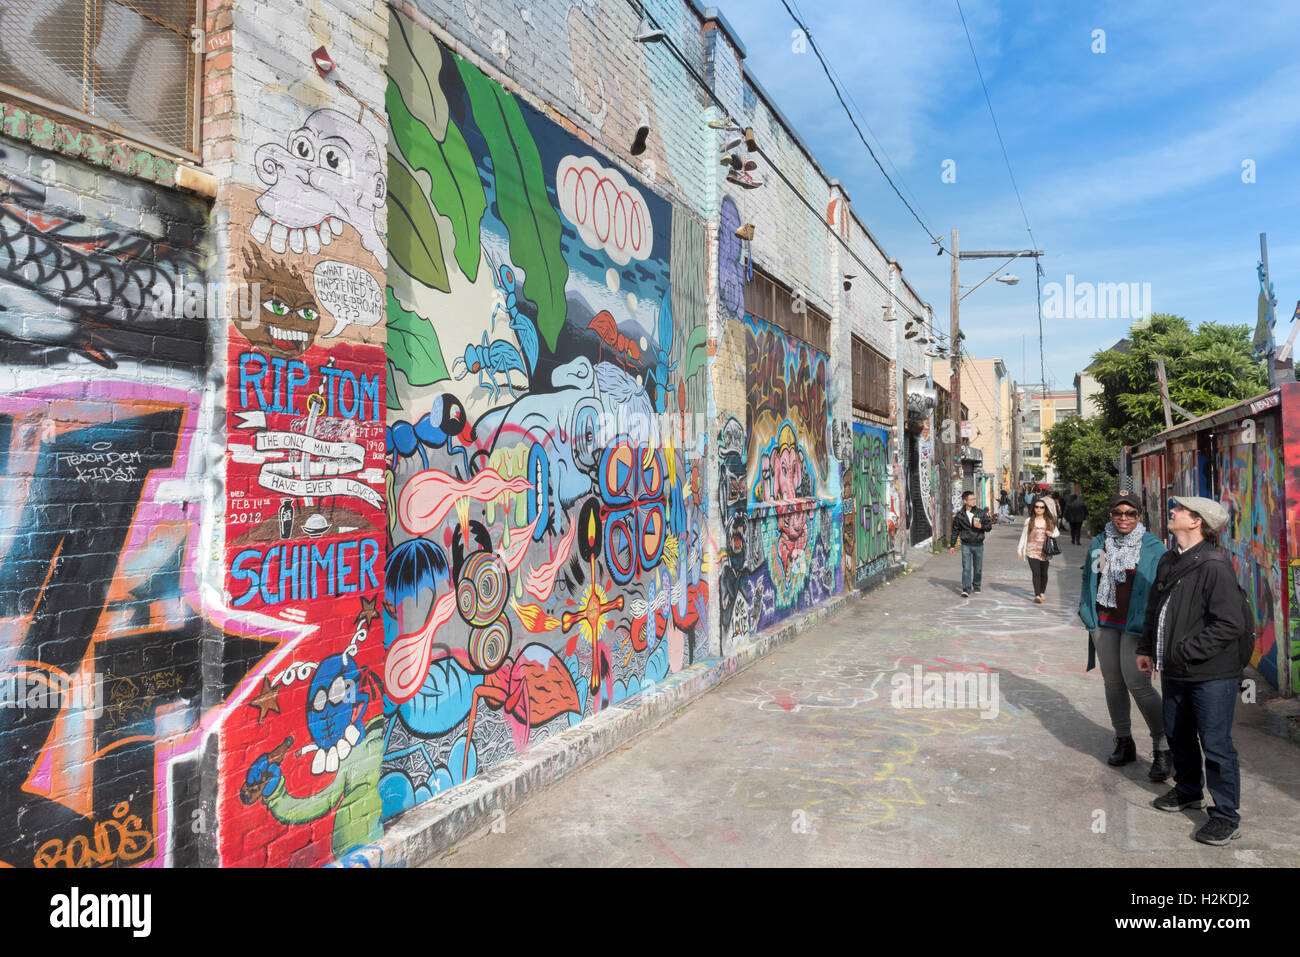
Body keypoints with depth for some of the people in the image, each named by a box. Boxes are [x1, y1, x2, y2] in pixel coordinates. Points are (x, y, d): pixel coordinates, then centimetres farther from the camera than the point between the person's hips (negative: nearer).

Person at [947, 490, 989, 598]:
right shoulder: (960, 515, -2)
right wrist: (952, 545, 4)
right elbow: (955, 530, 5)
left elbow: (988, 526, 5)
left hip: (978, 545, 2)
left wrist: (981, 526, -17)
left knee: (978, 568, 11)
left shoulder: (980, 512, -1)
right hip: (966, 545, -1)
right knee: (966, 568, -10)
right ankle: (966, 590, -11)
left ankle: (976, 586, 31)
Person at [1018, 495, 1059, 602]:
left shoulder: (1049, 521, 6)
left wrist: (1052, 534, -6)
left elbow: (1057, 532, 18)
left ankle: (1042, 593, 28)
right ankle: (1037, 595, -16)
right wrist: (1020, 549, 9)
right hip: (1032, 551, -2)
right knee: (1036, 573, -12)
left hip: (1045, 552, 2)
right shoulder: (1029, 521, 3)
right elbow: (1024, 535, 9)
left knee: (1043, 573, 9)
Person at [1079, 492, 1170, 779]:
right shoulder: (1098, 543, 9)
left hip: (1136, 624, -5)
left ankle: (1162, 749, 1)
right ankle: (1123, 742, 25)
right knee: (1112, 681, 12)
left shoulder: (1153, 547, -3)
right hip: (1104, 623, 5)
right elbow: (1088, 579, 16)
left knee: (1138, 684, -11)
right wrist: (1088, 613, 10)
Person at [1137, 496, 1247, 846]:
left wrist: (1186, 651, -19)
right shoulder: (1169, 562, 8)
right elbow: (1154, 610, 19)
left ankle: (1226, 817, 14)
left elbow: (1229, 625, -21)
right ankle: (1188, 791, 41)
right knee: (1178, 735, 21)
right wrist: (1146, 649, 15)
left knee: (1215, 744, 0)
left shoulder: (1214, 565, -18)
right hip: (1174, 672, 8)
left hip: (1211, 674, -8)